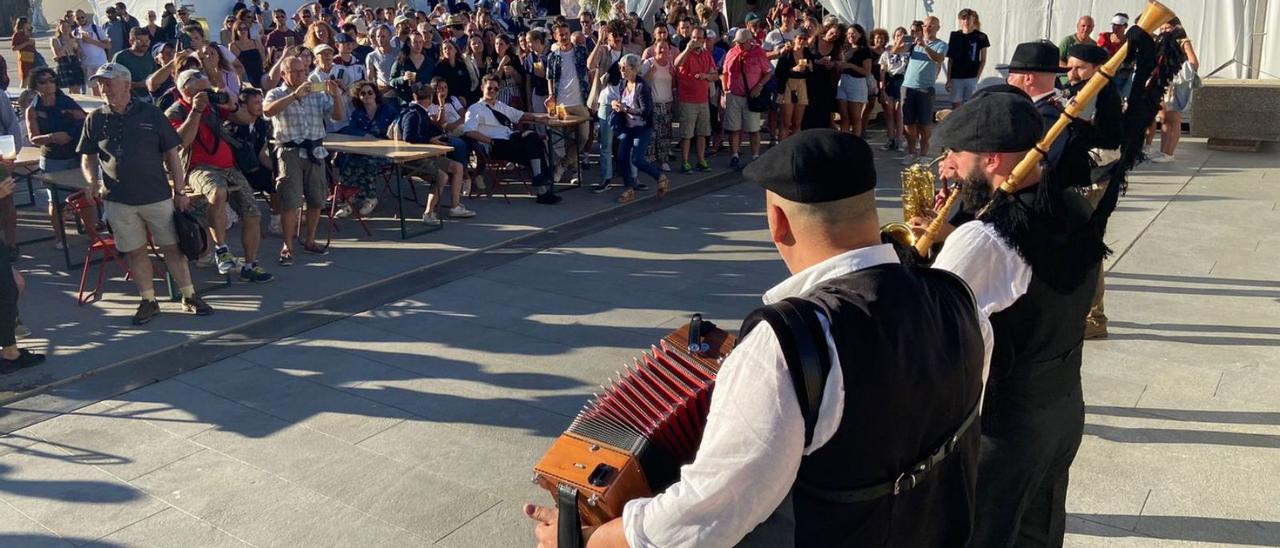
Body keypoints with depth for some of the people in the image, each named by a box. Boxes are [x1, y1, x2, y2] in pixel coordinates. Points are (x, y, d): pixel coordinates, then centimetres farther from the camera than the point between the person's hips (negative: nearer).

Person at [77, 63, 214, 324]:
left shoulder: (151, 114, 1)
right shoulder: (95, 119, 5)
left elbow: (171, 154, 2)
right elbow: (88, 157, 13)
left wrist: (180, 191, -1)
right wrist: (93, 181, -7)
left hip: (157, 195, -1)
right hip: (118, 200, 2)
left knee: (172, 247, 5)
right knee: (135, 252, 8)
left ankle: (189, 297, 15)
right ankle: (148, 301, 19)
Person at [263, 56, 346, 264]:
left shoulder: (317, 94, 11)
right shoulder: (276, 94, 2)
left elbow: (339, 116, 4)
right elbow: (268, 110, -20)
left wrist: (336, 95, -13)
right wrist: (295, 95, -26)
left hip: (315, 151, 4)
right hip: (290, 151, -4)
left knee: (316, 200, 10)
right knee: (290, 202, -8)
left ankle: (309, 241, 26)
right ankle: (287, 247, 1)